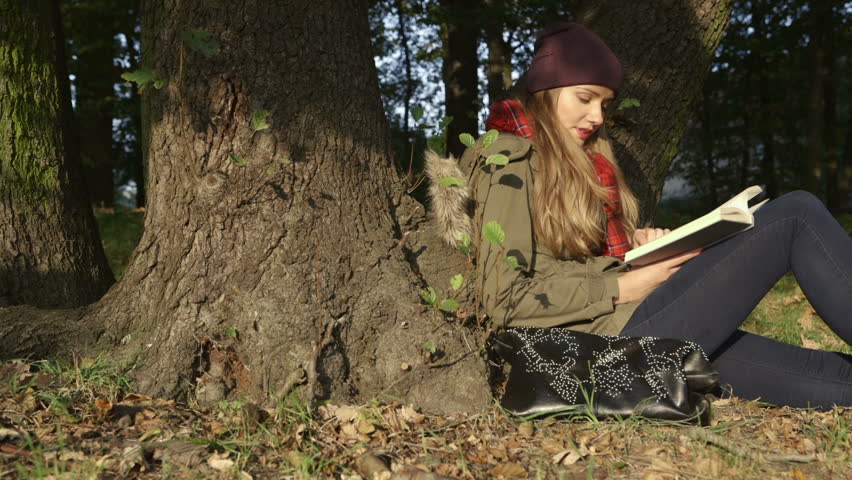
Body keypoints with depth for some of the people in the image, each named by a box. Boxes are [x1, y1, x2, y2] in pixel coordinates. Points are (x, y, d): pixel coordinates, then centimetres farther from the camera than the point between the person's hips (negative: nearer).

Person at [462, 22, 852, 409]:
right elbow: (504, 298, -14)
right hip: (614, 334, -8)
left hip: (631, 328, 8)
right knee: (796, 214, -8)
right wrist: (624, 287, -13)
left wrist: (635, 246, 1)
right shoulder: (510, 160, -6)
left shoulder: (572, 161, 22)